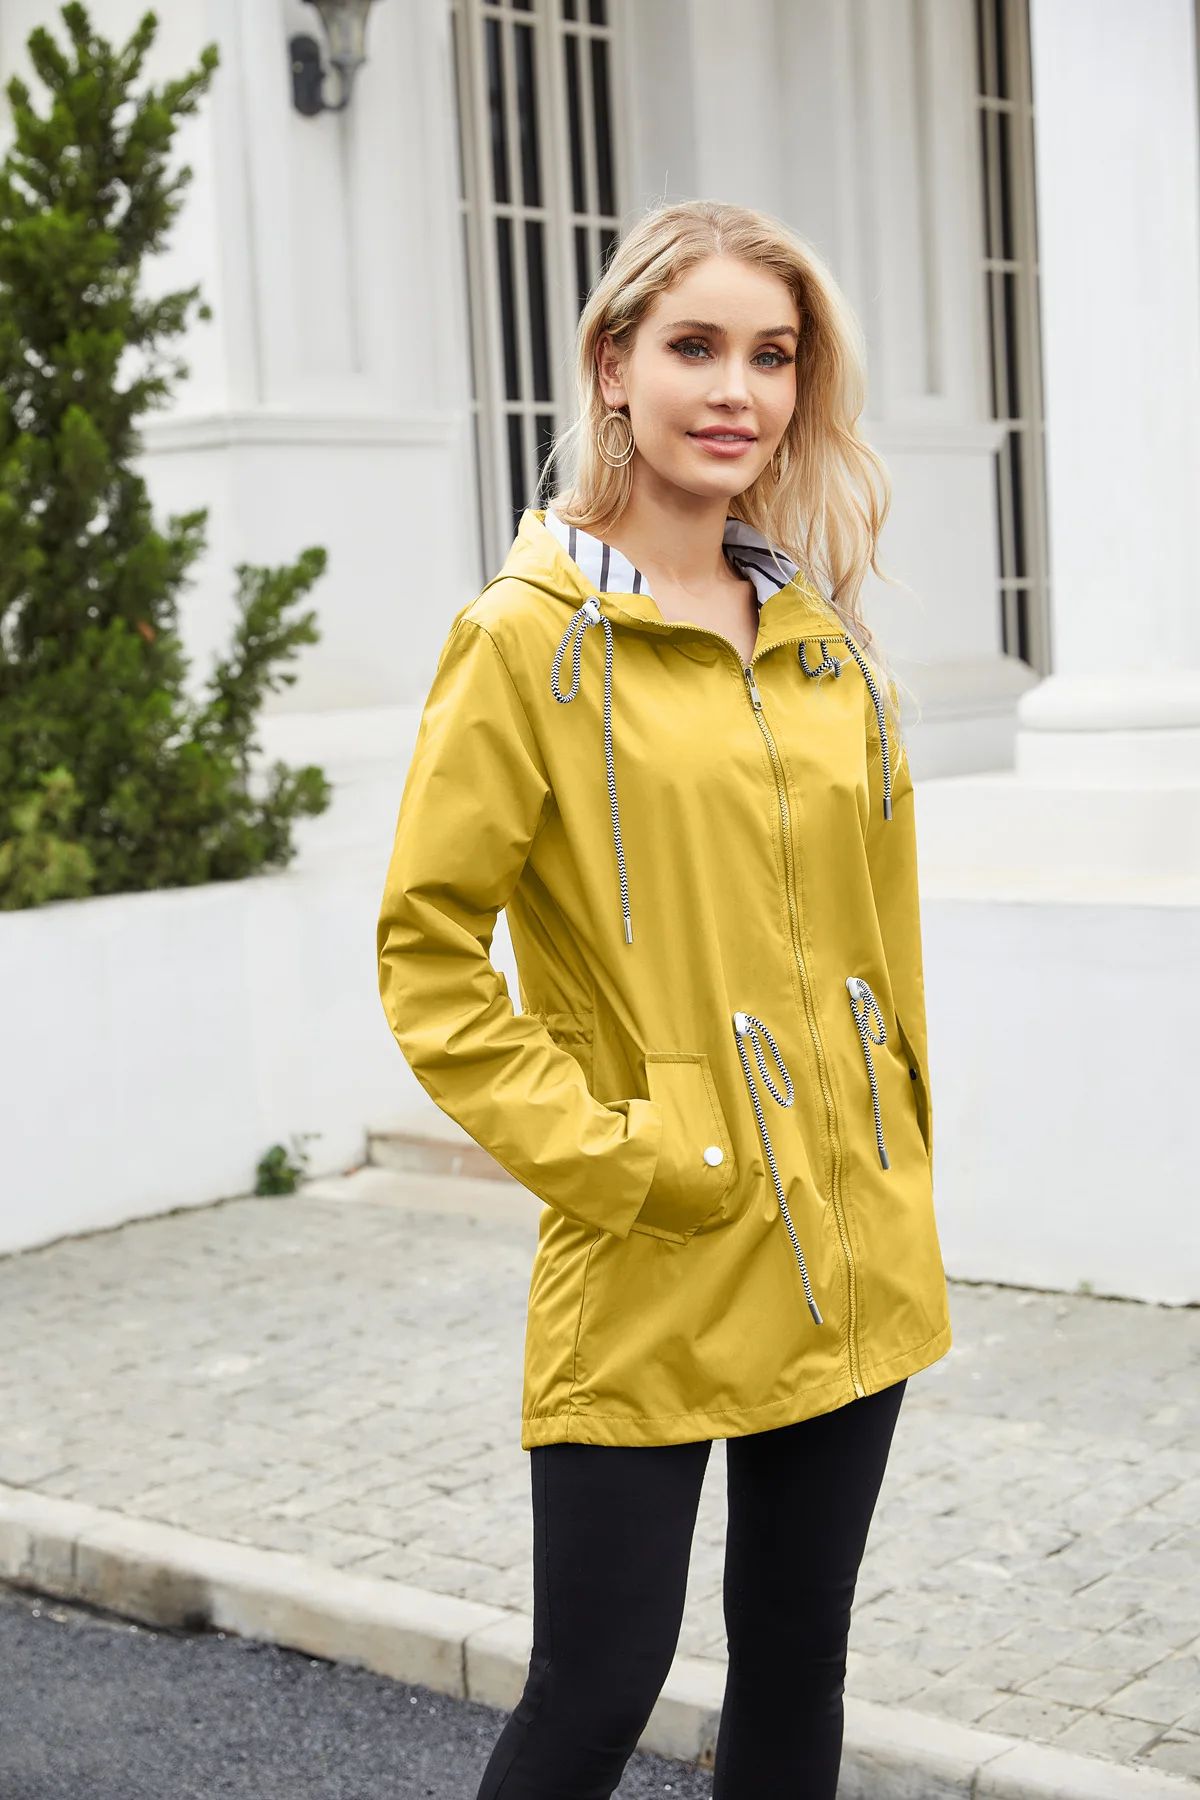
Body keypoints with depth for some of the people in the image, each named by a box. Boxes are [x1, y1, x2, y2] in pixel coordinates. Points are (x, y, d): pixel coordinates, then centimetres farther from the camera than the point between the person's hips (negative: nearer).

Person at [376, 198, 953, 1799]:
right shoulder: (531, 639, -9)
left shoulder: (822, 640, 9)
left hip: (846, 1255, 6)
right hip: (655, 1271, -5)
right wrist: (595, 1152, -13)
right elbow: (426, 955, -9)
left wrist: (893, 1168, 13)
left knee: (798, 1666, 16)